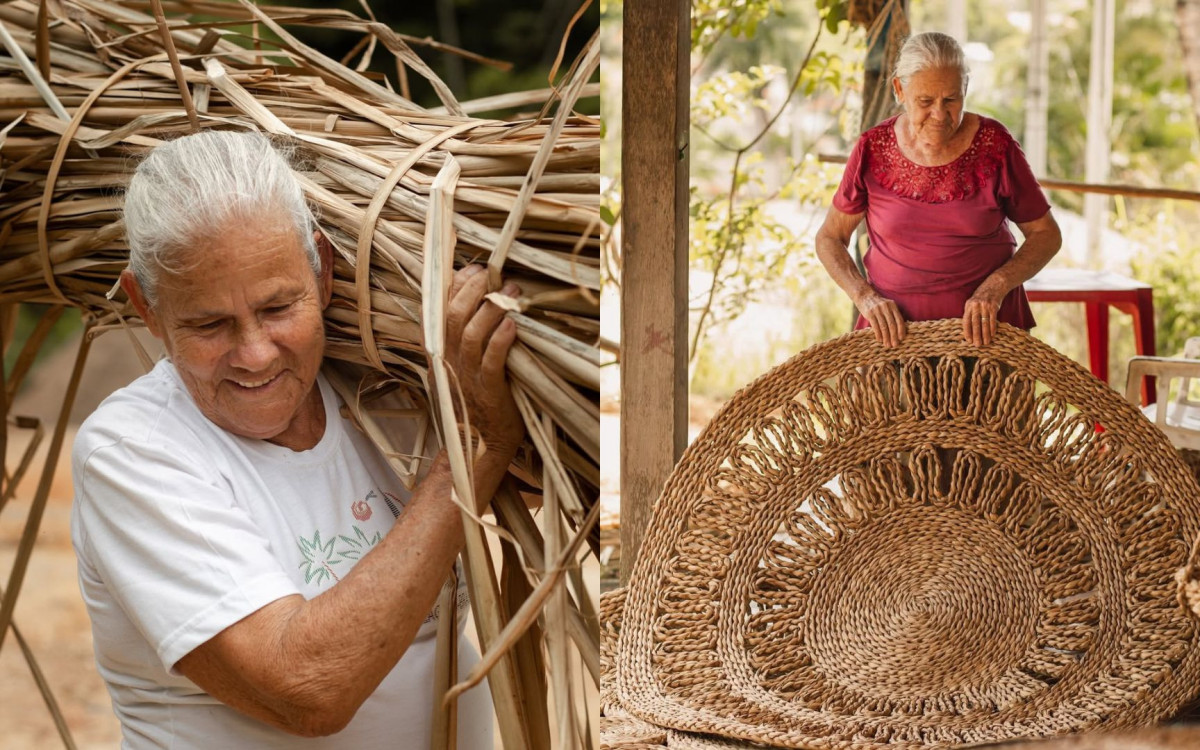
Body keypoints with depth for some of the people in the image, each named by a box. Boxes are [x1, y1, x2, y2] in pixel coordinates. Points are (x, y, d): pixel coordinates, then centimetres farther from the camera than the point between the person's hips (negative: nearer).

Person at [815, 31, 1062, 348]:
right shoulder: (874, 150, -5)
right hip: (896, 326, 0)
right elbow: (829, 239, 4)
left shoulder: (995, 145, -7)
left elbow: (1046, 234, 0)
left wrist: (996, 287, -16)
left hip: (985, 324, 0)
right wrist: (866, 297, -13)